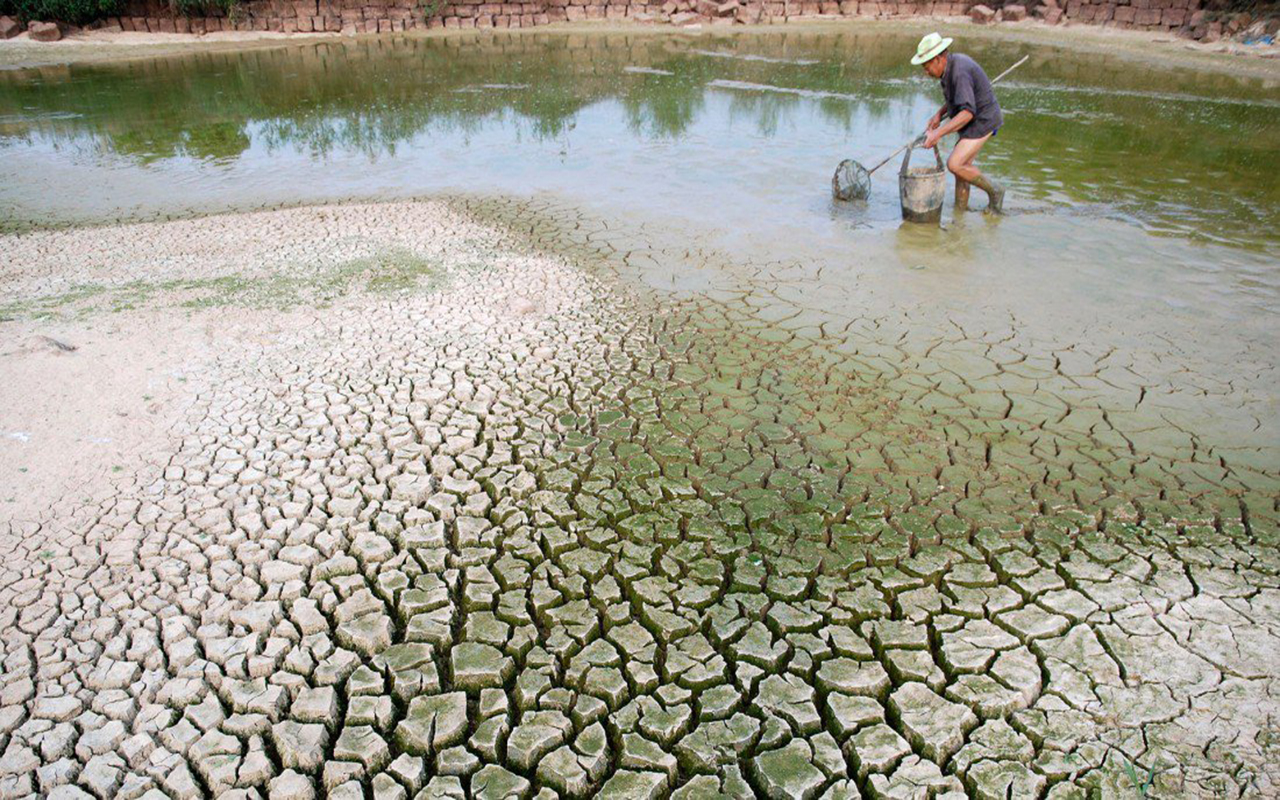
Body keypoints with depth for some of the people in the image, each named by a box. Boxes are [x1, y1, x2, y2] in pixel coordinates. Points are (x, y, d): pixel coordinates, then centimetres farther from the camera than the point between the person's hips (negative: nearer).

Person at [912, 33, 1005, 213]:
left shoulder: (959, 72, -26)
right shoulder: (953, 63, 6)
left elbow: (967, 112, -33)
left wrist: (938, 133, -37)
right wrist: (939, 114, 10)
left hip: (982, 121, -10)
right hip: (975, 120, 10)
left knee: (955, 164, -15)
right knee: (962, 166, 9)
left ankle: (994, 190, 2)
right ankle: (960, 210, 16)